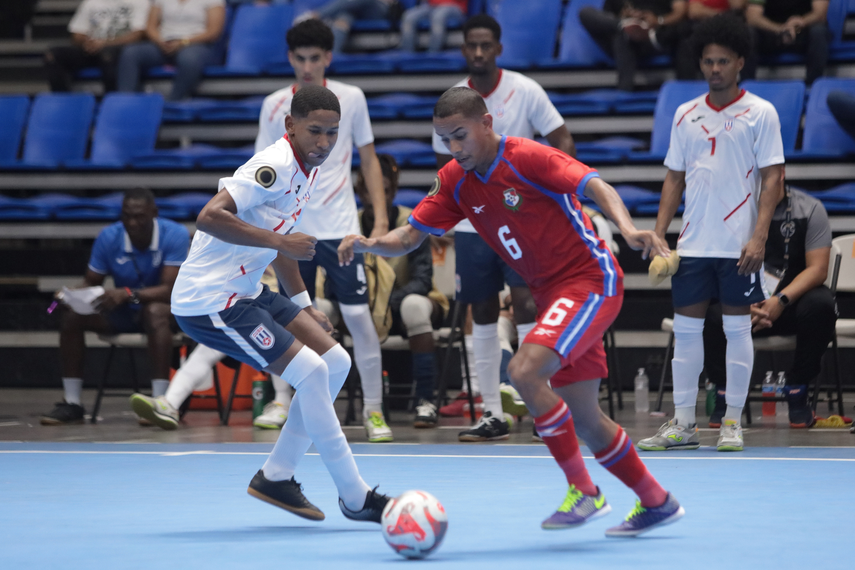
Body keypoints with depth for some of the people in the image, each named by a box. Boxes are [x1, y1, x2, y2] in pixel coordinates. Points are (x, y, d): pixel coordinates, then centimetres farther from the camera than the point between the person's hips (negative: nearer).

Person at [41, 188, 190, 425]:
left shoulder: (175, 235, -20)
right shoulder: (109, 237, -9)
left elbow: (169, 290, -28)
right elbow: (90, 283, -1)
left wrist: (128, 294, -43)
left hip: (167, 309, -4)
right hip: (124, 312, 4)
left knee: (155, 311, -40)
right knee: (71, 314, -18)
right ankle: (72, 404, -13)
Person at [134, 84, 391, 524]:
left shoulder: (309, 170, 10)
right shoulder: (275, 166, -20)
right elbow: (209, 217, -31)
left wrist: (304, 306, 22)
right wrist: (282, 241, -31)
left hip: (245, 292, 10)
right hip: (208, 301, -10)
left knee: (335, 361, 6)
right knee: (310, 371, -15)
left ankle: (276, 476, 15)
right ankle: (355, 499, -6)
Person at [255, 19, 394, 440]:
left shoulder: (351, 99, 2)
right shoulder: (274, 106, 4)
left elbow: (369, 160, 8)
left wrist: (381, 219, 0)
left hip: (340, 228, -1)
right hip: (291, 230, 1)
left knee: (359, 315, -6)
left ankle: (374, 409, 1)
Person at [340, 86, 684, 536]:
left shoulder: (528, 158, -17)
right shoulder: (455, 181, 4)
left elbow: (598, 187, -25)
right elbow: (408, 237, 4)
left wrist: (627, 228, -43)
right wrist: (369, 243, -17)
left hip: (591, 279, -8)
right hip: (551, 294, 8)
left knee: (524, 370, -26)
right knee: (584, 420, 11)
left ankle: (583, 491, -14)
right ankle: (656, 502, 29)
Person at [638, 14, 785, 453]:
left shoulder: (759, 113, -1)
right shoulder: (685, 115, 11)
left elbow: (772, 178, -5)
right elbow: (674, 178, 14)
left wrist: (759, 237, -14)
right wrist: (658, 233, 5)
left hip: (739, 246, -4)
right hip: (693, 244, 4)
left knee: (737, 329, 0)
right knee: (685, 328, 4)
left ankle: (733, 422, 8)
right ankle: (683, 424, 9)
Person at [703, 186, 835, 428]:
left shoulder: (810, 209, -4)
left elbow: (818, 268, -10)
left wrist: (781, 301, -27)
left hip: (792, 299, 0)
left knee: (821, 305, -33)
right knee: (710, 311, -31)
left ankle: (797, 389, -14)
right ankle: (725, 391, -10)